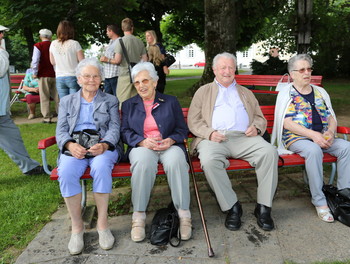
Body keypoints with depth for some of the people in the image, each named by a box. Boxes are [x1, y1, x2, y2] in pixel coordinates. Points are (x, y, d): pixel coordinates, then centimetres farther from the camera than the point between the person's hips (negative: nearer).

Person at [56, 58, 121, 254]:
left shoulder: (110, 101, 18)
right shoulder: (67, 101, 21)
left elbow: (115, 128, 5)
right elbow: (61, 130, 10)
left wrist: (104, 145, -18)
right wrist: (70, 145, -15)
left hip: (102, 146, -1)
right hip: (74, 148, 1)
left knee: (101, 167, -37)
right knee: (66, 172, -33)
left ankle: (103, 224, -22)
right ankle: (77, 226, -17)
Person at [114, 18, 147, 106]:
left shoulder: (121, 40, -7)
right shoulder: (139, 41, 6)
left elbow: (117, 60, -12)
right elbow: (145, 60, 9)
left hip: (125, 74, -5)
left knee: (124, 103, -2)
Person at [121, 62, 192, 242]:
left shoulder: (171, 102, 17)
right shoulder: (128, 105, 20)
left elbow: (182, 130, 12)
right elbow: (125, 132, 8)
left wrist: (171, 140, -10)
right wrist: (142, 141, -12)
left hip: (169, 146, 0)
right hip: (141, 147, 0)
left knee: (176, 161, -36)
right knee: (143, 162, -37)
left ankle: (184, 214, -27)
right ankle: (138, 216, -28)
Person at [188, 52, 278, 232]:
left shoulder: (246, 93, 31)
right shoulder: (203, 91, 22)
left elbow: (260, 117, 26)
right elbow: (193, 121, 11)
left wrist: (256, 127, 1)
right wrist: (209, 133, -9)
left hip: (244, 137, 2)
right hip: (214, 138, -2)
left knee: (269, 152, -27)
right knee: (209, 161, -35)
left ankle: (263, 207, -16)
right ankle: (232, 207, -17)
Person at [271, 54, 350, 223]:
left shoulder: (320, 92, 20)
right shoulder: (286, 93, 3)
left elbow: (331, 117, 17)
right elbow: (286, 122, -9)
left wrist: (330, 132, -7)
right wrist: (313, 134, -18)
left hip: (322, 137, 6)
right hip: (296, 138, -5)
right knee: (313, 150, -35)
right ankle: (319, 201, -25)